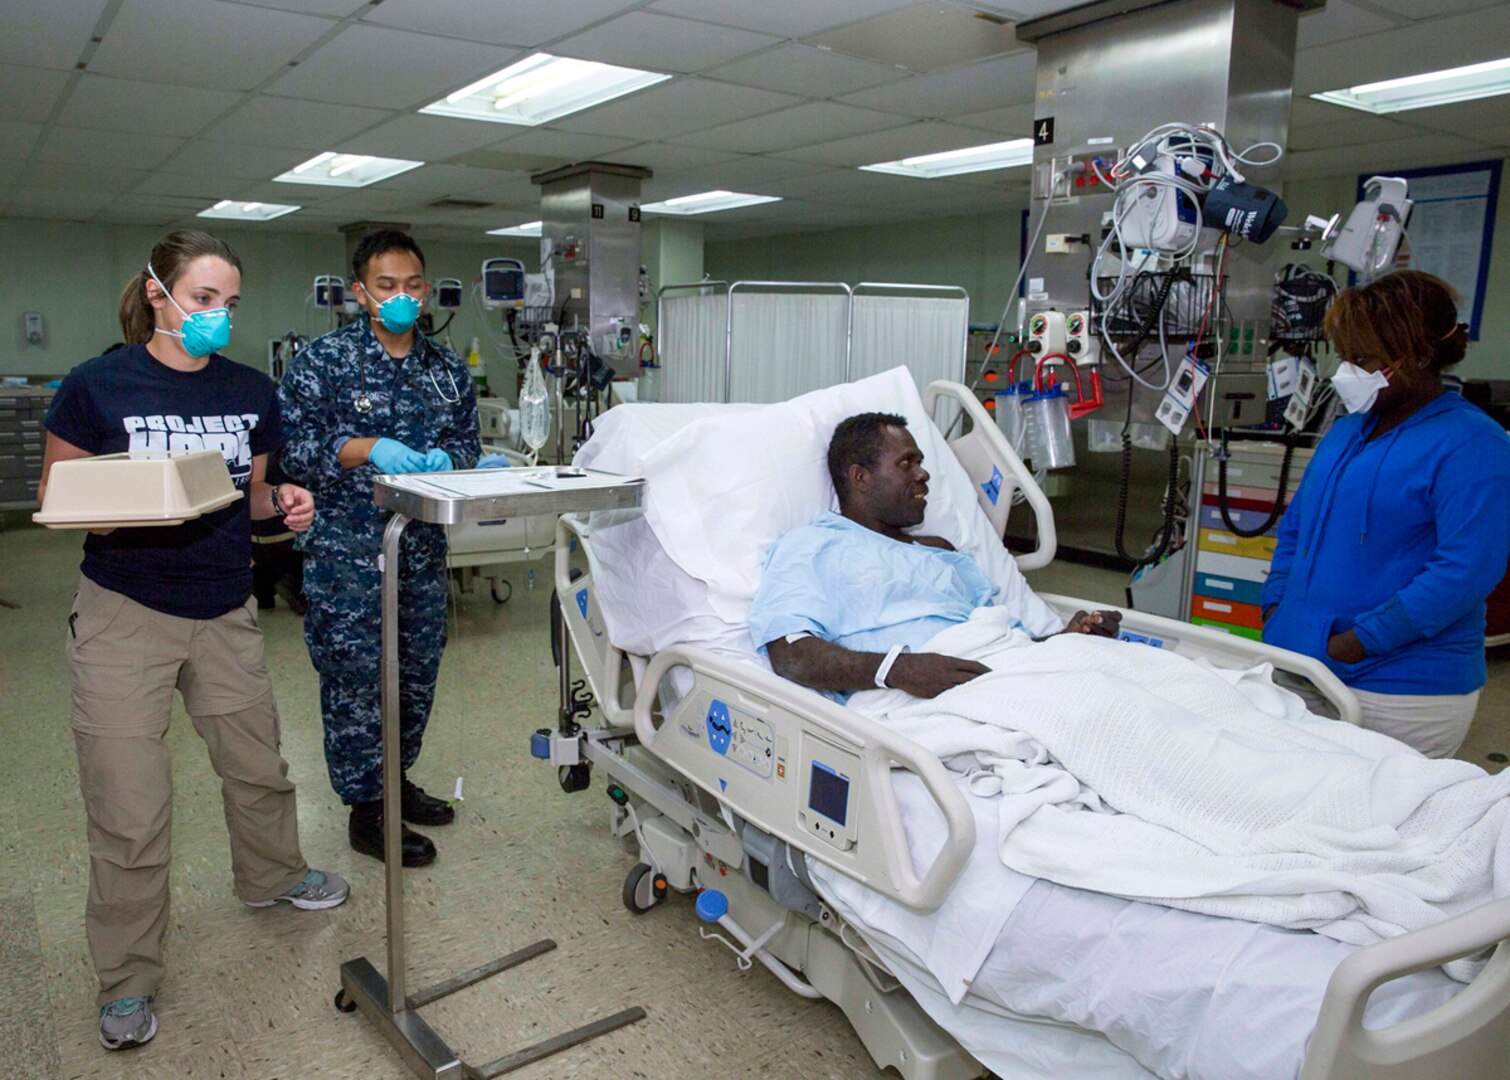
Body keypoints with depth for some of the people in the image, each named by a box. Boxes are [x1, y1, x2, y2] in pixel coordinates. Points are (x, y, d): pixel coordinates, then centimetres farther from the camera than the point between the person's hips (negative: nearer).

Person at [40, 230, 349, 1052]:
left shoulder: (251, 393, 4)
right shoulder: (96, 387, -8)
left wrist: (282, 505, -7)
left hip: (224, 613, 4)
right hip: (125, 614, -4)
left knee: (257, 766, 16)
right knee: (130, 813, 1)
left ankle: (271, 877, 46)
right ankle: (126, 981, 21)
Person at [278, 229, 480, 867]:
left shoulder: (448, 369, 10)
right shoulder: (323, 359, -5)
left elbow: (469, 444, 11)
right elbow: (291, 445, -13)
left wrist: (445, 458, -12)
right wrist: (366, 449, -27)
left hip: (423, 549, 6)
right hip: (347, 550, -5)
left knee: (418, 672, 15)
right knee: (356, 677, 0)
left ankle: (397, 779, 35)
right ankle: (366, 810, 15)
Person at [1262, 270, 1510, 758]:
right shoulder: (1348, 430, 14)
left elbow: (1466, 571, -20)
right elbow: (1296, 526, 20)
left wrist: (1354, 644, -21)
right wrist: (1275, 610, 5)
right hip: (1297, 669, 7)